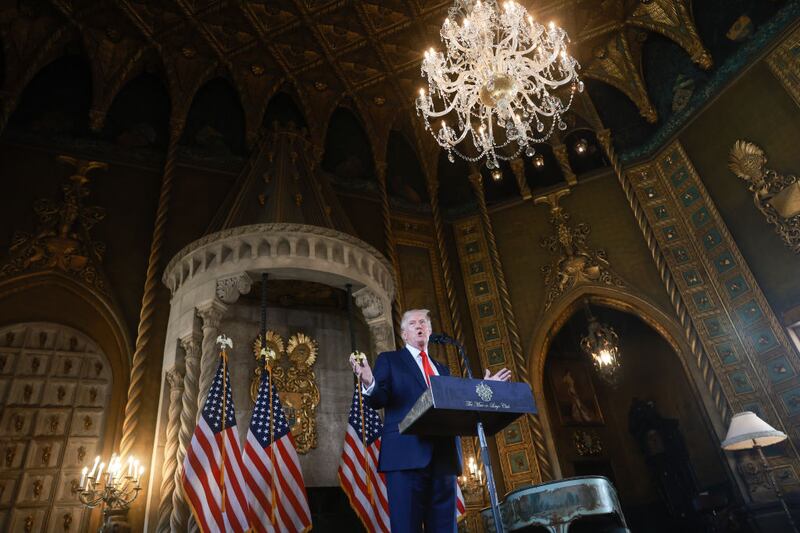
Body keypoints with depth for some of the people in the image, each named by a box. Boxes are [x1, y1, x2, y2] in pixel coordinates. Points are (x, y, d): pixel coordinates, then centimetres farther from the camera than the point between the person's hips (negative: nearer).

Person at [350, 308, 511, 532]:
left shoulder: (442, 369, 26)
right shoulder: (389, 360, 12)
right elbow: (378, 401, -1)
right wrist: (369, 384, -23)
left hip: (444, 456, 5)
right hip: (407, 454, -4)